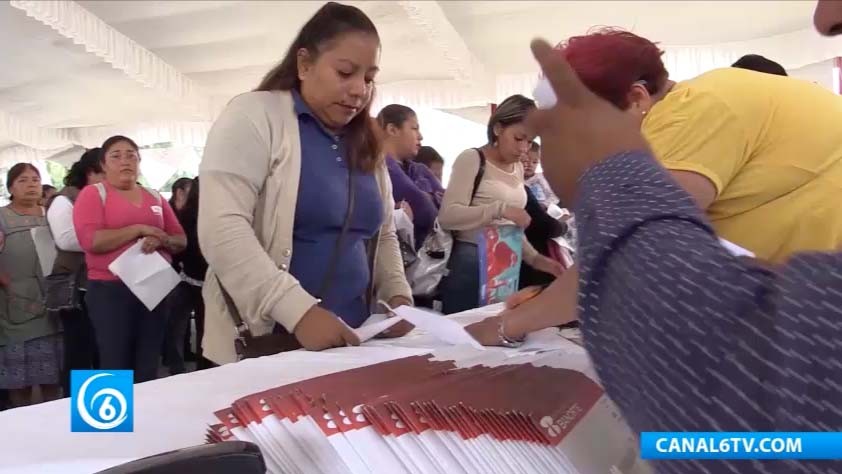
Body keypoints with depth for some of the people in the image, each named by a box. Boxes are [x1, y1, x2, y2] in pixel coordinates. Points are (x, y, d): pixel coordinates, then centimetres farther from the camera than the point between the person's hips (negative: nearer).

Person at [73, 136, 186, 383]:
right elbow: (90, 240, -14)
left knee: (148, 369, 8)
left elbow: (181, 240, 11)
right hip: (111, 290, -4)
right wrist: (139, 229, -13)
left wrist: (160, 241, -10)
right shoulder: (92, 193, 1)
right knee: (116, 368, -3)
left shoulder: (155, 197, 13)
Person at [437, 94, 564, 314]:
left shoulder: (518, 168, 13)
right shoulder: (472, 159, -8)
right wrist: (500, 209, -27)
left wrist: (534, 258, 7)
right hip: (471, 265, -6)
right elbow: (447, 216, -19)